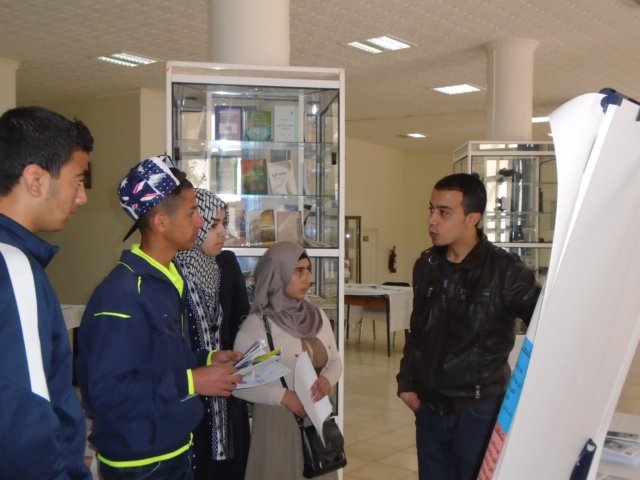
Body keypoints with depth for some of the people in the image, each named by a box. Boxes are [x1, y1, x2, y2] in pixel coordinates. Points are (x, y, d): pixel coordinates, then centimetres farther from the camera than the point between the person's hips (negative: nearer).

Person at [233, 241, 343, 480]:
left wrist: (327, 380, -9)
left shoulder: (318, 316, 4)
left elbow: (335, 360, 11)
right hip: (278, 420, -5)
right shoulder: (257, 324, -13)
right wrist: (283, 396, -20)